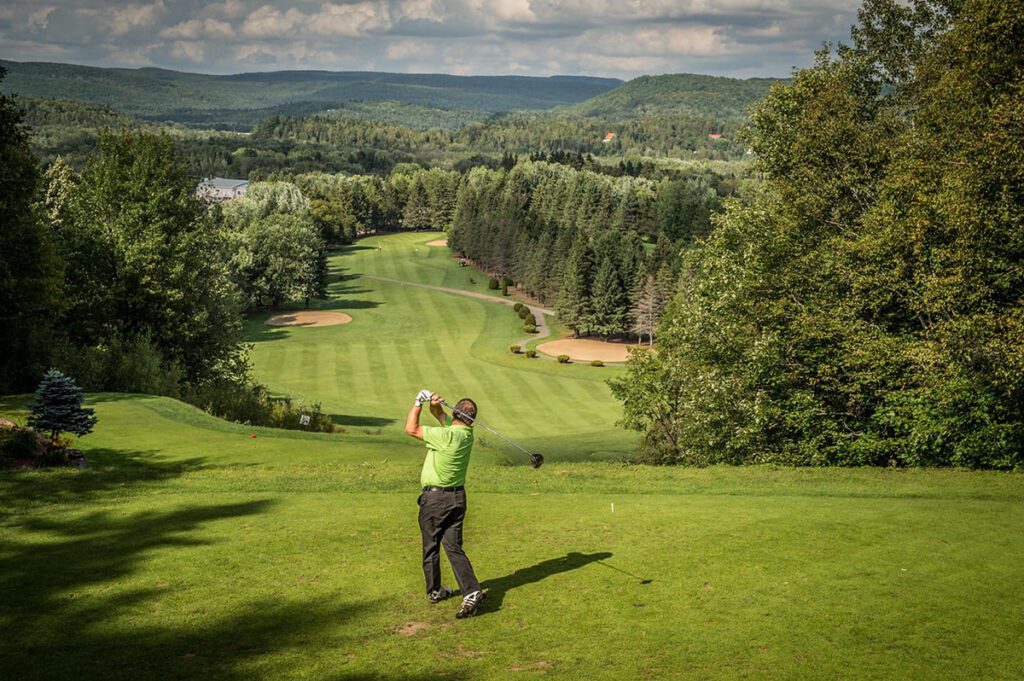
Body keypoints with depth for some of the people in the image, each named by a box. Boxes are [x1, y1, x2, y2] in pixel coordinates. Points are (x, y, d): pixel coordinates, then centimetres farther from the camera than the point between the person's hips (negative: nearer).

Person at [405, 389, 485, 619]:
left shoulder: (447, 435, -22)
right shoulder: (466, 433, 1)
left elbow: (411, 429, -16)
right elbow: (439, 414, 13)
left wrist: (419, 402, -8)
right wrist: (434, 404, -8)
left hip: (435, 498, -6)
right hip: (458, 497, 6)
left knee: (431, 547, 12)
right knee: (453, 547, 5)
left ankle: (434, 591, 25)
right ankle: (471, 591, -10)